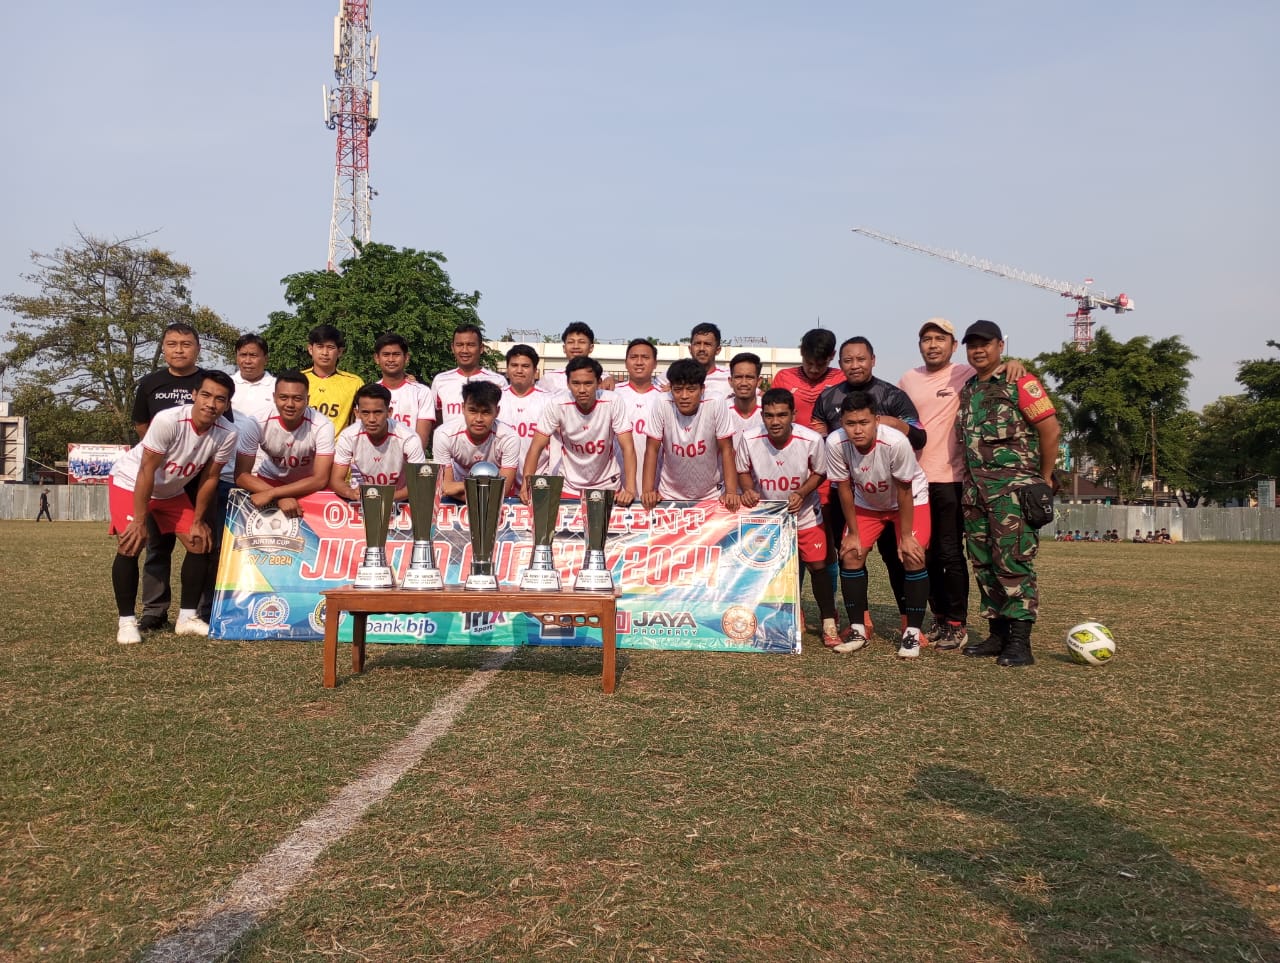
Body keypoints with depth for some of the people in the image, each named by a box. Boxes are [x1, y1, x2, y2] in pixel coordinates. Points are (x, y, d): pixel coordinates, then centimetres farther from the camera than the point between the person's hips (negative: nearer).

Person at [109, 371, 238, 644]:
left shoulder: (227, 434, -22)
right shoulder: (168, 420, -35)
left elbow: (209, 477, -8)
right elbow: (147, 471, -28)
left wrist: (198, 521, -3)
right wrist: (140, 520, -24)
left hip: (173, 490, 5)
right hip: (131, 483, -5)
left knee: (200, 545, -1)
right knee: (130, 547, -16)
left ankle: (187, 617, 9)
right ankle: (126, 621, -3)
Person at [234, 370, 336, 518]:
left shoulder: (322, 426, -25)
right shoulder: (256, 423, -22)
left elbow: (320, 480, -26)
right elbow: (242, 475, -17)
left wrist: (271, 494, -35)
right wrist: (279, 498, -33)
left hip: (309, 485, -1)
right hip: (268, 480, 1)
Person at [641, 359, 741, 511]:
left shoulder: (716, 406, -16)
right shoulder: (662, 408, -15)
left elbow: (726, 450, -11)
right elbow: (652, 450, -8)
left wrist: (731, 492, -18)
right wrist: (648, 490, -17)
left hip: (711, 495, 0)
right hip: (670, 495, 0)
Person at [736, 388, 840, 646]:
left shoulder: (812, 440, -24)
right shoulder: (748, 439, -22)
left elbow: (820, 473, -6)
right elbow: (743, 471, -3)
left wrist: (802, 493, -22)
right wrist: (748, 491, -22)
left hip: (805, 514, -1)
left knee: (818, 566, 0)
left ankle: (829, 623, 14)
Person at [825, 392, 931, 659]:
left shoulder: (895, 442, -37)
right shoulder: (836, 443, -29)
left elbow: (904, 491, -24)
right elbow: (844, 488, -14)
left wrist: (906, 537, -17)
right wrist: (853, 533, -8)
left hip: (911, 500, -3)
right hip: (867, 503, 3)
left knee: (913, 556, -17)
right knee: (850, 555, -7)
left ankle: (913, 632, -3)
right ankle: (857, 630, 6)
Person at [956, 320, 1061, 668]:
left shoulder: (1020, 384, -5)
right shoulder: (967, 390, 16)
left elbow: (1051, 430, -8)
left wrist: (1045, 478, -3)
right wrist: (971, 482, 14)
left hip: (1013, 489, -7)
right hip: (974, 489, 7)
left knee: (1013, 562, -10)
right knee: (984, 564, 9)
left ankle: (1019, 642, -6)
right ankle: (998, 634, 17)